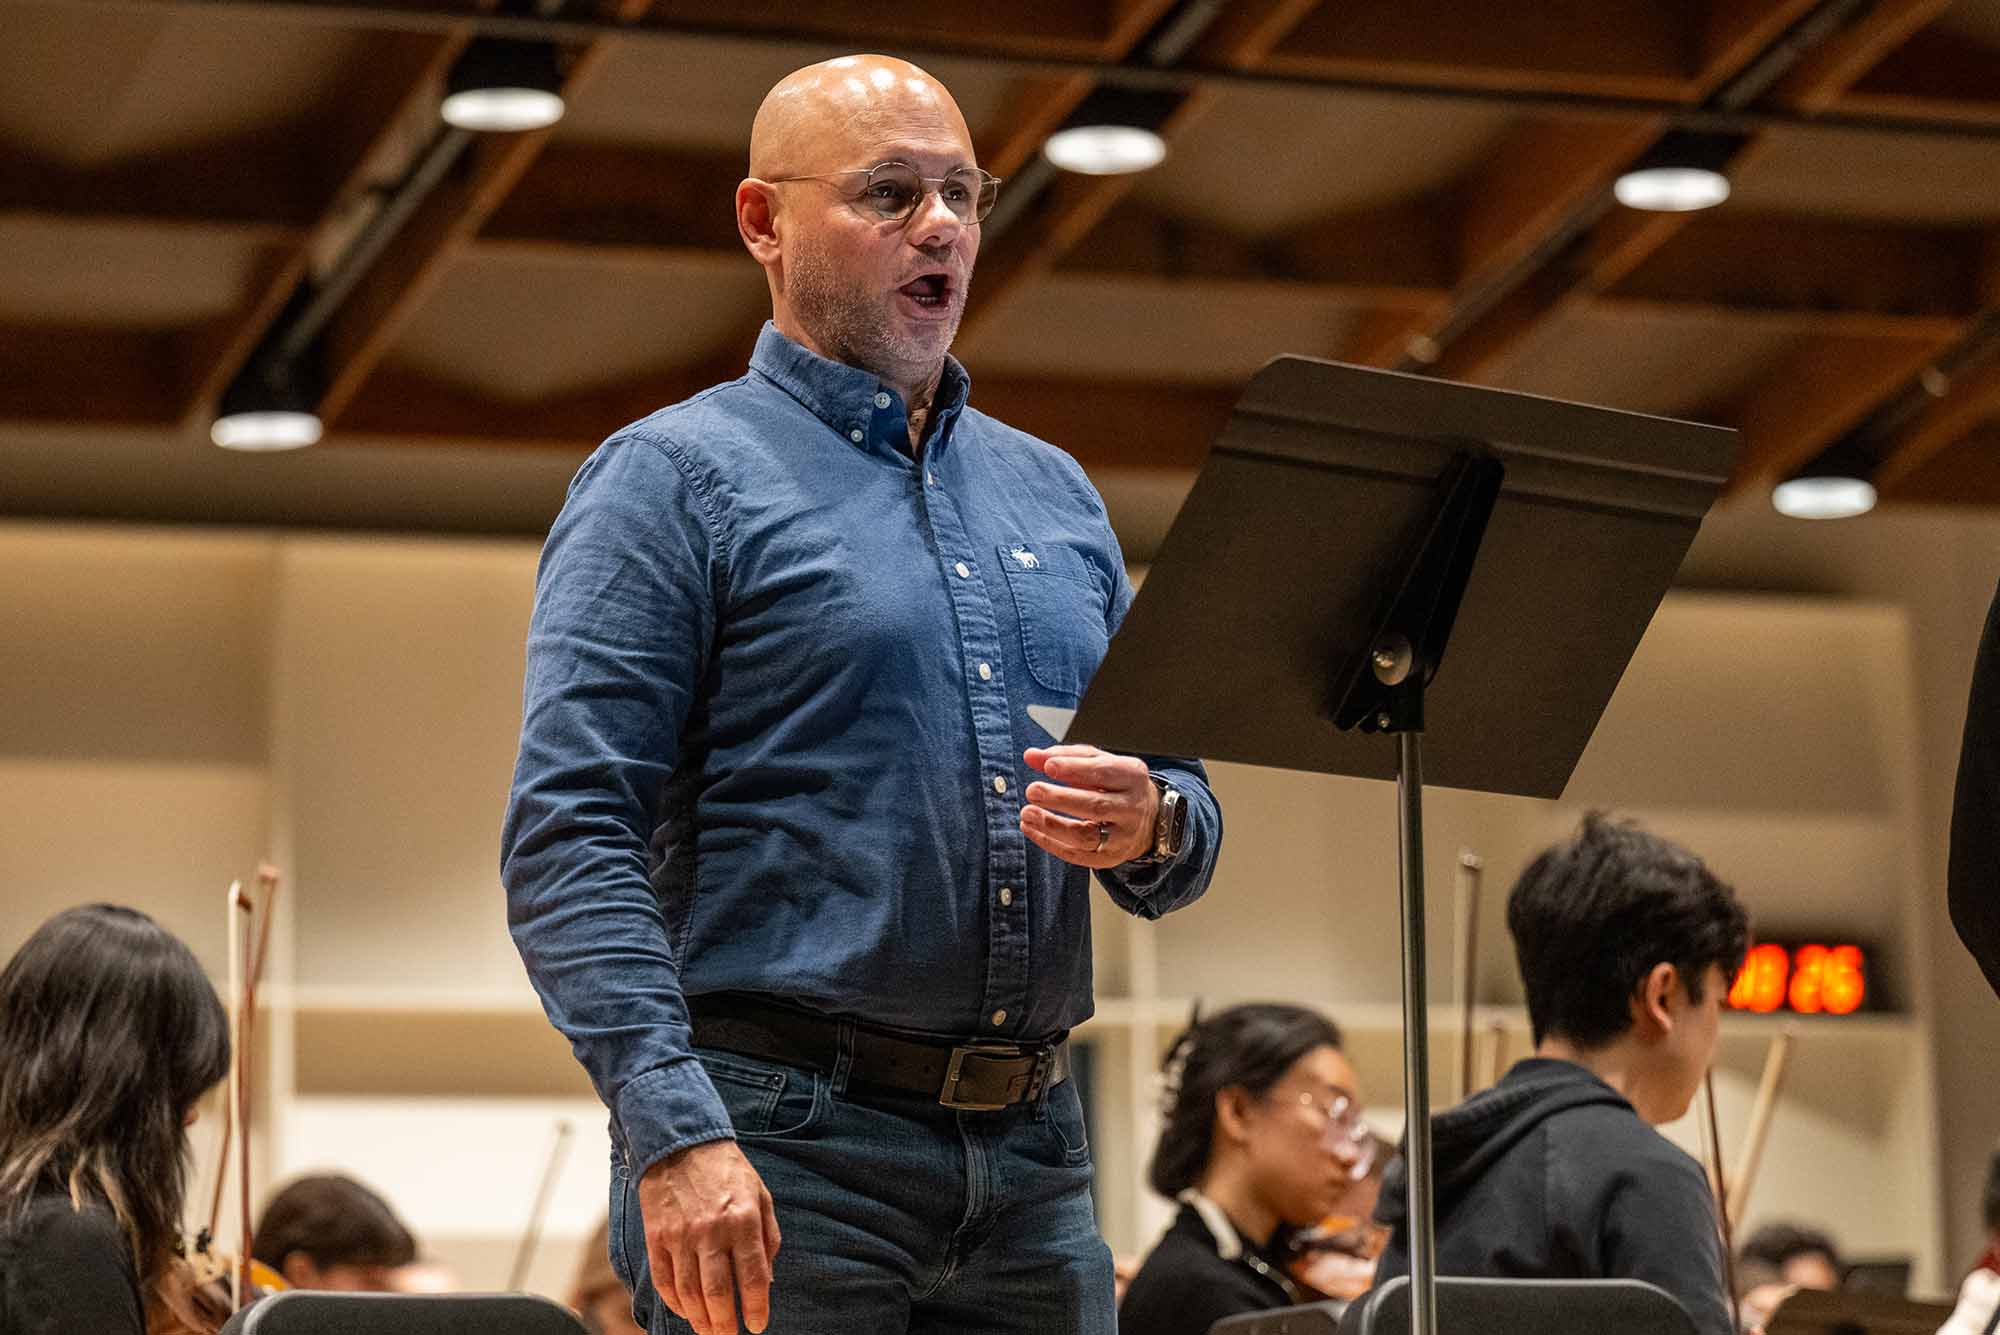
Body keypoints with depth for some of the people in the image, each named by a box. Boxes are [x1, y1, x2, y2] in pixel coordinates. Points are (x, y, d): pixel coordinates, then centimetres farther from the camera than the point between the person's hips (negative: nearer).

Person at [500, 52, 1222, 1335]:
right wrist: (673, 1136, -21)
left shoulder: (1053, 494, 19)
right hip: (784, 1153, -6)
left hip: (1034, 1150, 6)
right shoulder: (674, 481, -1)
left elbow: (1185, 805, 21)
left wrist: (1152, 827, -5)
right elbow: (568, 838, -10)